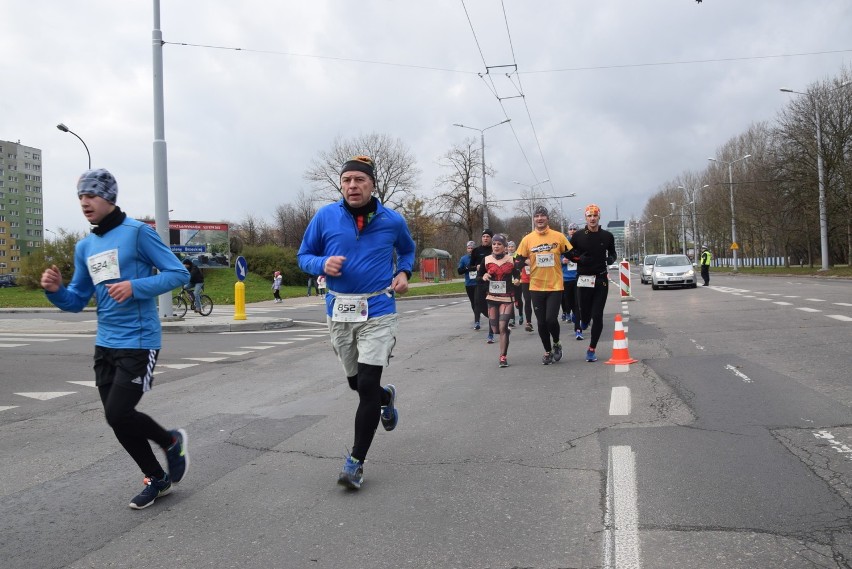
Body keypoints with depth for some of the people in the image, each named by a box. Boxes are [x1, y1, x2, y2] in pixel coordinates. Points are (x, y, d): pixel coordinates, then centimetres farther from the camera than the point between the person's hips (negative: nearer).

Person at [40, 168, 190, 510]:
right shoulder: (84, 247, 11)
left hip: (139, 343, -7)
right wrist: (55, 290, -7)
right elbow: (77, 301, 14)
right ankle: (157, 479, 28)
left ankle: (171, 441, 17)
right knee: (117, 420, 10)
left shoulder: (137, 232, -9)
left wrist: (135, 287, -23)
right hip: (105, 345, 8)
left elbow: (179, 273, -11)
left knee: (118, 414, -13)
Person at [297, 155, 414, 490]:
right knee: (356, 383, 16)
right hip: (338, 311, 3)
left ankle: (356, 461, 5)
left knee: (367, 384, -10)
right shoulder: (325, 217, -3)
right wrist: (323, 264, -16)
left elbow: (407, 250, 19)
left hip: (378, 311, -2)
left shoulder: (392, 221, -1)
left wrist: (404, 272, 0)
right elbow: (304, 256, 6)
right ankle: (386, 397, 53)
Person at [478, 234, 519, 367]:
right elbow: (478, 276, 10)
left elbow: (517, 274, 15)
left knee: (502, 327, -13)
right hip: (492, 298, 2)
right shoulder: (486, 260, 3)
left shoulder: (511, 260, 2)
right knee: (495, 328, 7)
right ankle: (507, 330, 45)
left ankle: (503, 357, -5)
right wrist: (483, 277, -12)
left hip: (507, 297, -2)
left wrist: (517, 280, -7)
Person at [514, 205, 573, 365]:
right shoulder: (527, 239, 0)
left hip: (555, 286, -2)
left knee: (551, 319, -10)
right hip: (536, 287, 2)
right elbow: (519, 260, 5)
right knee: (541, 322, 8)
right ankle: (548, 351, 28)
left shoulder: (558, 236, -1)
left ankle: (556, 344, 21)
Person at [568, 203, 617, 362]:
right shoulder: (578, 235, 0)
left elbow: (612, 253, 18)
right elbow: (568, 253, 8)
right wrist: (579, 258, -11)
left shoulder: (607, 236, 4)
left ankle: (592, 350, 9)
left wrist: (610, 259, -4)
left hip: (601, 279, 1)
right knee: (585, 313, 4)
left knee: (597, 316, -2)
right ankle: (584, 321, 45)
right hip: (583, 279, -1)